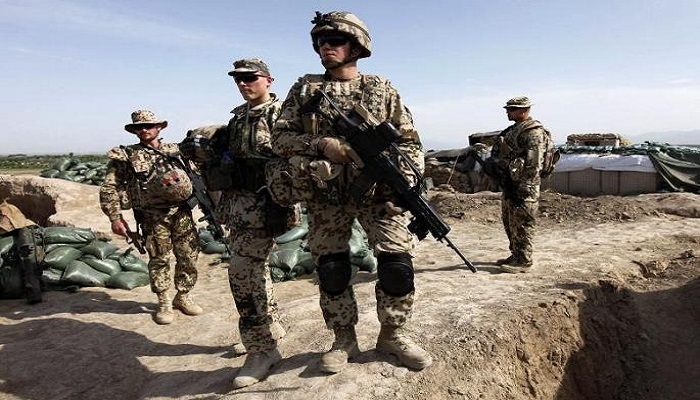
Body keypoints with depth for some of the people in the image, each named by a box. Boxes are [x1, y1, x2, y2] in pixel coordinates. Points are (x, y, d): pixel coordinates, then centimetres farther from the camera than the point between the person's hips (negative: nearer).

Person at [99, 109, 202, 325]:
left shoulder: (175, 150, 12)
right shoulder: (125, 156, 3)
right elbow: (109, 188, 0)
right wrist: (115, 217, -8)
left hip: (182, 212, 3)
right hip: (153, 216, -2)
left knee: (189, 256, 5)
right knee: (159, 259, 3)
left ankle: (183, 297, 24)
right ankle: (164, 303, 20)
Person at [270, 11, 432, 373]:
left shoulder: (382, 90, 8)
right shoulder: (304, 90, 9)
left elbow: (411, 142, 7)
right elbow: (279, 138, 3)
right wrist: (321, 145, -14)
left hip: (378, 191, 0)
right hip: (325, 196, 1)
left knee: (398, 264, -9)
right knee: (331, 270, 5)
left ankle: (392, 334, 15)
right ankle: (344, 339, 26)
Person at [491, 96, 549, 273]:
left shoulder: (534, 132, -14)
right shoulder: (513, 129, 17)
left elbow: (533, 164, -20)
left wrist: (522, 189, -22)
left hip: (523, 187, -10)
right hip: (509, 183, 10)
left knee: (521, 225, -4)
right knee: (509, 223, 15)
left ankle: (523, 261, 4)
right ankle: (515, 256, 26)